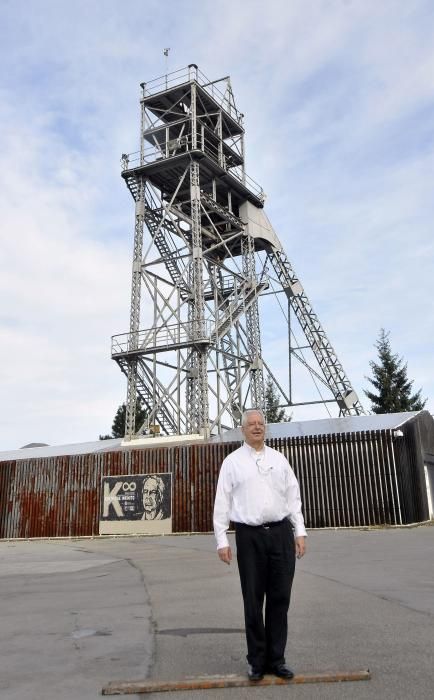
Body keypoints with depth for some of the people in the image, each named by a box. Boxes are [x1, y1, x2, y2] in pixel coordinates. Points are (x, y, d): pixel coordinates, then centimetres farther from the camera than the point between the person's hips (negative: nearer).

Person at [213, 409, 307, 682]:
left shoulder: (279, 459, 10)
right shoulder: (232, 462, 1)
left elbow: (294, 497, 11)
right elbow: (222, 502, -1)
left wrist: (300, 531, 5)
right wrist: (222, 540, -5)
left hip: (281, 533, 3)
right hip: (250, 536, -2)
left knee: (280, 598, 8)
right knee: (253, 600, 7)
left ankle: (276, 659, 23)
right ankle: (257, 660, 22)